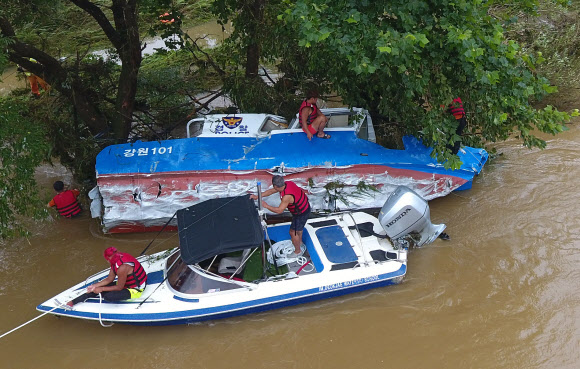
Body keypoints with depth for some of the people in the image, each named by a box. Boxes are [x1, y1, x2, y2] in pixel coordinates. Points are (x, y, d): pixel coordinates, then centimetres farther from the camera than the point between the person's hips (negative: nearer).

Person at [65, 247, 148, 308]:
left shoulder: (122, 267, -33)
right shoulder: (116, 261, -5)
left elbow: (119, 288, -23)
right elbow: (109, 279, 4)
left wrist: (101, 289, -17)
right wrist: (95, 286, -5)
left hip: (136, 289, -9)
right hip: (125, 282, 9)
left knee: (108, 296, -29)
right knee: (97, 288, 1)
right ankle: (74, 301, 9)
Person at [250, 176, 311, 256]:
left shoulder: (287, 196, -39)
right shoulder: (287, 183, -11)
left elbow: (279, 210, -30)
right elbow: (271, 191, -2)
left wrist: (266, 206, -22)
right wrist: (257, 196, -4)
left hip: (301, 213, -9)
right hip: (305, 206, 9)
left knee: (293, 232, 10)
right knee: (298, 227, 33)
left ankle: (298, 251, 31)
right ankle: (299, 241, 59)